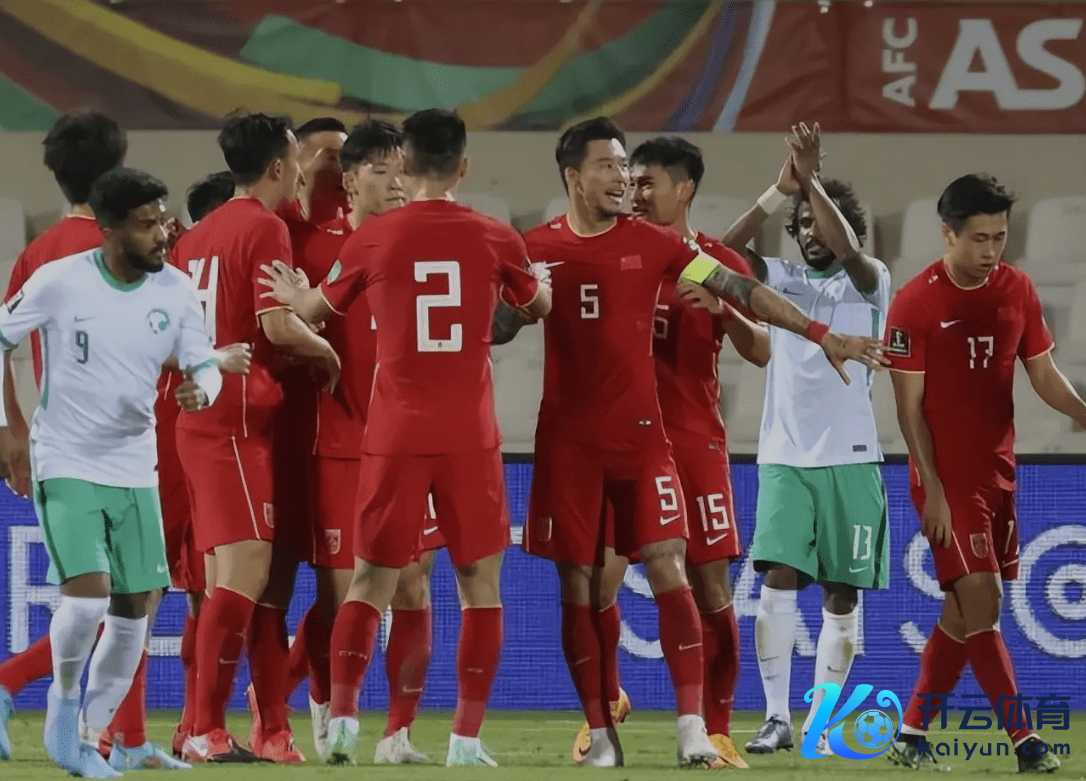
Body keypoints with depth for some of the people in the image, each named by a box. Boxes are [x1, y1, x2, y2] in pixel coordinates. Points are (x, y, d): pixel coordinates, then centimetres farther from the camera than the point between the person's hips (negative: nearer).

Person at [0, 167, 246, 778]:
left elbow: (206, 365, 2)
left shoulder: (176, 291, -4)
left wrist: (201, 390, -22)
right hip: (66, 467, -4)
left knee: (135, 610, 4)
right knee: (88, 596, -20)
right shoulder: (59, 282, -14)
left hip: (135, 471, 4)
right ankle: (64, 706, 7)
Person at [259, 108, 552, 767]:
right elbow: (538, 305, 20)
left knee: (372, 581, 9)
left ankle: (342, 721, -2)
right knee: (481, 583, 8)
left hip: (395, 435, 0)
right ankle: (467, 738, 3)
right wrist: (539, 282, 44)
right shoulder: (494, 239, 0)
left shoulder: (373, 238, -1)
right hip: (471, 435, 0)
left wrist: (291, 294, 39)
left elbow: (316, 310, 15)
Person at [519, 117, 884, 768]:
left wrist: (822, 335, 1)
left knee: (668, 570, -10)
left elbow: (741, 289, 3)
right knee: (579, 586, 1)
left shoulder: (651, 243, 3)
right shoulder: (538, 249, 3)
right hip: (567, 439, 0)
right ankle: (601, 734, 8)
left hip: (641, 433, 0)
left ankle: (693, 725, -11)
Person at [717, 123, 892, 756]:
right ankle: (777, 718, -8)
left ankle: (821, 722, 10)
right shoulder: (784, 280, 10)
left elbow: (849, 250, -21)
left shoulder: (870, 282, 2)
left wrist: (812, 180, -26)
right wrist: (781, 192, -18)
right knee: (778, 581, -12)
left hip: (850, 460, -1)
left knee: (842, 596, 2)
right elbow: (725, 253, -8)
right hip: (784, 458, 1)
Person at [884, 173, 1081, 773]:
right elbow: (909, 406, -9)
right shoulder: (916, 303, -10)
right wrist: (933, 488, -14)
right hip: (947, 477, -6)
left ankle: (911, 736, 18)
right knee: (981, 602, -12)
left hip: (998, 472, 6)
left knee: (964, 611, 9)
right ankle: (1025, 741, -12)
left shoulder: (1017, 290, 5)